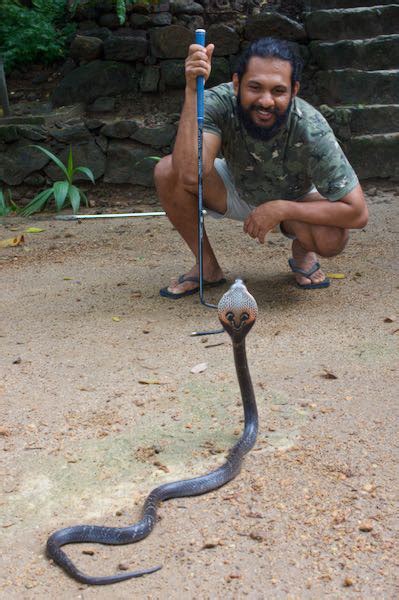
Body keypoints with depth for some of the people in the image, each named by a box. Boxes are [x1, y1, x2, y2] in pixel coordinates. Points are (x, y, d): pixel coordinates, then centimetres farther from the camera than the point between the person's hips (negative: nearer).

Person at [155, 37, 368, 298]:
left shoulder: (310, 129, -34)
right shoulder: (219, 103, -31)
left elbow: (358, 213, -31)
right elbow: (191, 174, -47)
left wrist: (279, 209, -33)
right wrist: (192, 90, -51)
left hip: (293, 200, -2)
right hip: (235, 189, 2)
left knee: (333, 237, -34)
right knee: (167, 171, -24)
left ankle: (303, 252, 6)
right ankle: (208, 267, -2)